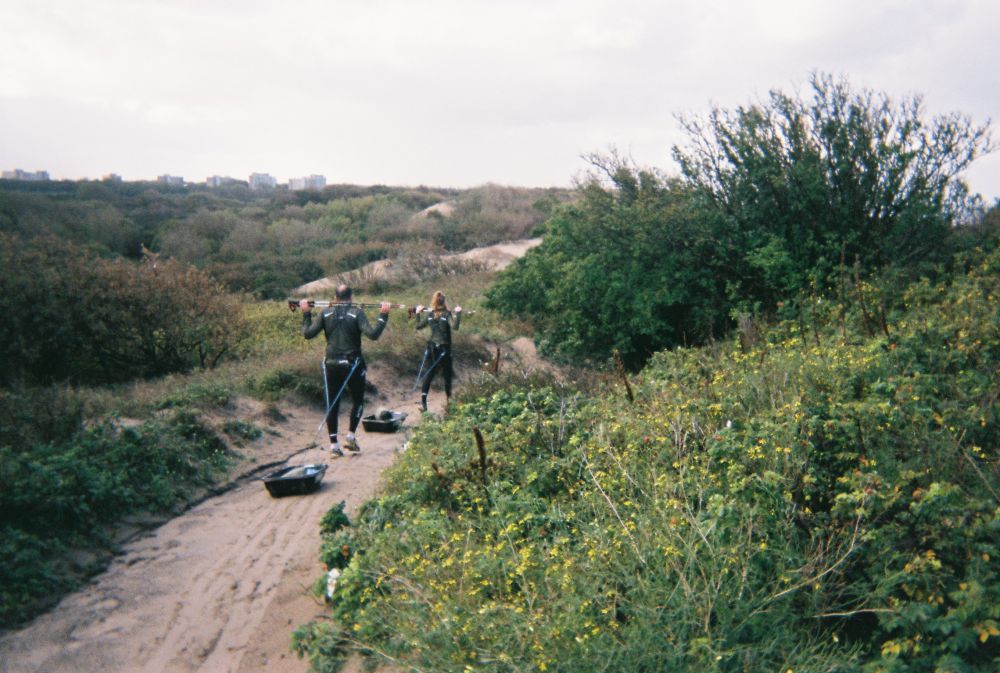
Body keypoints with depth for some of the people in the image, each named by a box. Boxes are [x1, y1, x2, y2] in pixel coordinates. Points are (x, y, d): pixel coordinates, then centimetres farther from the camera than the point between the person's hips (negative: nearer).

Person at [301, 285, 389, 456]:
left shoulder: (325, 314, 2)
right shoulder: (357, 313, -6)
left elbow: (307, 333, 0)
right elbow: (373, 334, -18)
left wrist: (306, 314, 11)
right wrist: (383, 315, -10)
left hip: (331, 364, 2)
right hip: (353, 364, -2)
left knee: (332, 404, 8)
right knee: (358, 400, 15)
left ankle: (334, 444, 6)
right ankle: (351, 436, 4)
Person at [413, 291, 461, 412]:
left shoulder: (428, 314, 0)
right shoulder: (447, 314, -12)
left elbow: (419, 326, 11)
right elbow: (455, 326, -26)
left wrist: (418, 313, 20)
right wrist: (458, 313, -21)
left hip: (432, 347, 4)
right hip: (444, 348, -3)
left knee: (429, 374, 8)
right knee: (447, 374, 12)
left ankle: (423, 402, -2)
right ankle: (448, 400, 21)